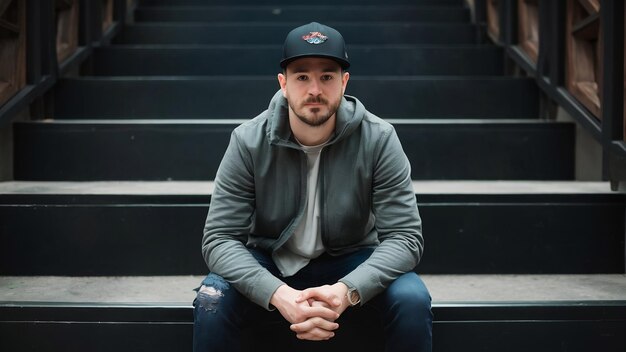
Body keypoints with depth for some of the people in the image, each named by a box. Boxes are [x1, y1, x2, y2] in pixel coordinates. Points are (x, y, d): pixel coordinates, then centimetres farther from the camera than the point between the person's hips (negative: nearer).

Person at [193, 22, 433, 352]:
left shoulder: (378, 139, -18)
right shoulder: (248, 141, -17)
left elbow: (404, 236, -19)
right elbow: (219, 238, -19)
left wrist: (348, 290, -38)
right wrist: (277, 293, -38)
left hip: (352, 262, 0)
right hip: (270, 264, 0)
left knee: (412, 300, -27)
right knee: (212, 302, -28)